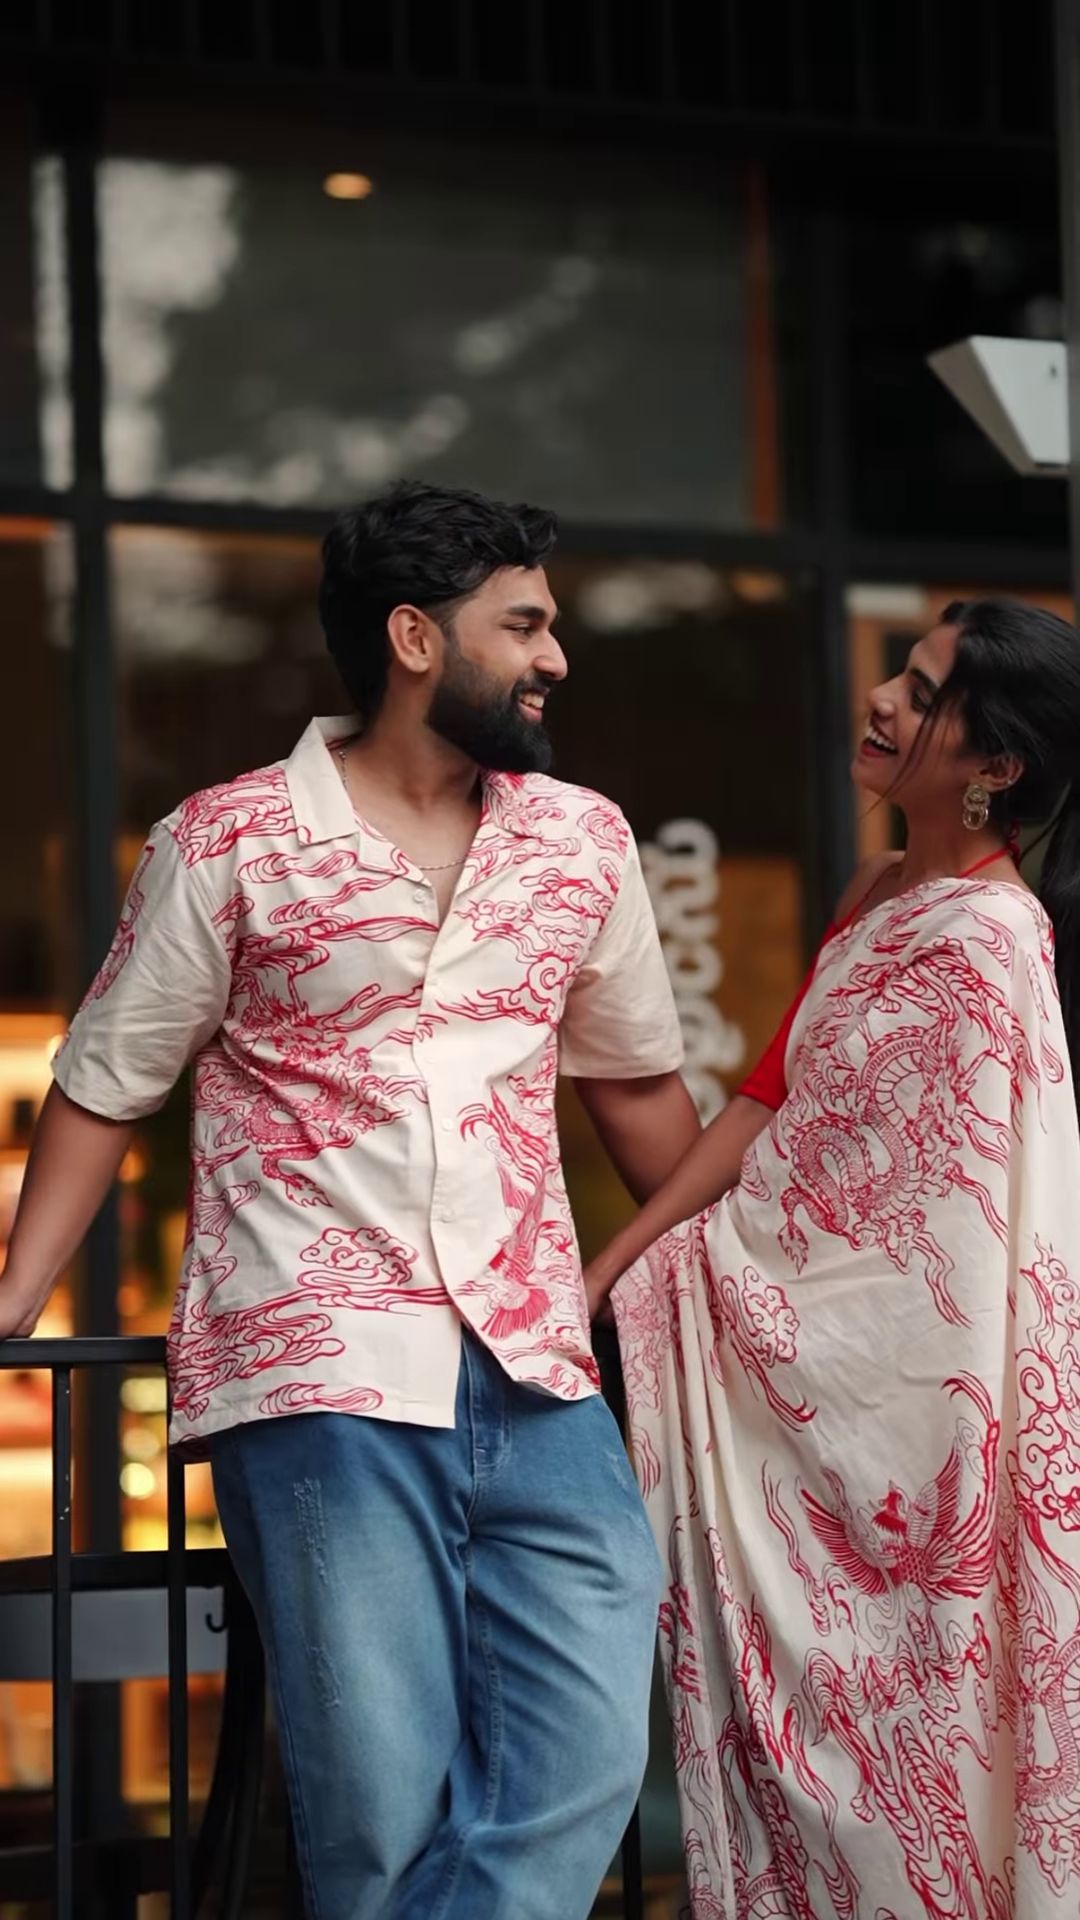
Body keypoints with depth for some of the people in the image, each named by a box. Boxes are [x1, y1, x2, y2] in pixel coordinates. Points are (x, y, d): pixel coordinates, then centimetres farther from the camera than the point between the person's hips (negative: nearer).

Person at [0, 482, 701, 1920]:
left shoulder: (583, 842, 13)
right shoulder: (226, 846, 2)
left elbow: (637, 1078, 24)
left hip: (541, 1374, 4)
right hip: (318, 1385, -4)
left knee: (585, 1767, -10)